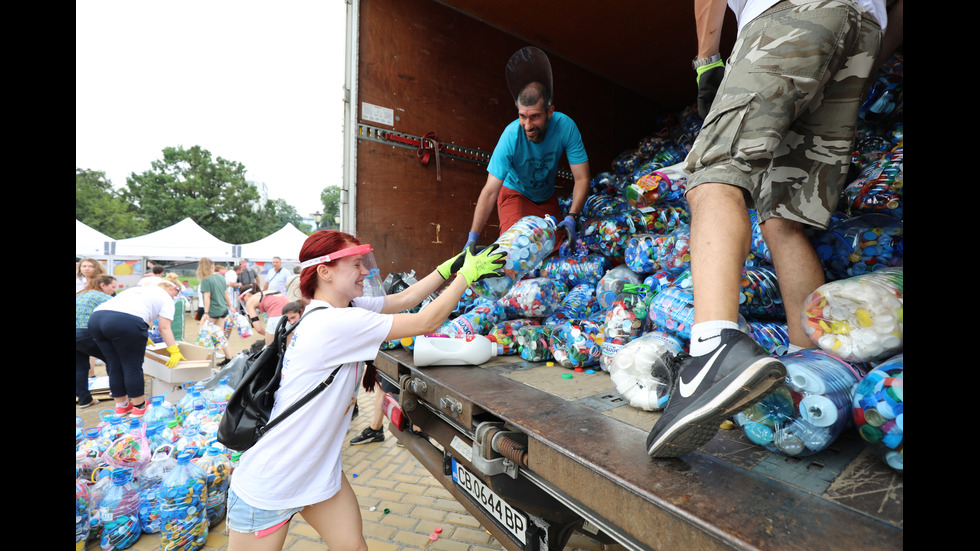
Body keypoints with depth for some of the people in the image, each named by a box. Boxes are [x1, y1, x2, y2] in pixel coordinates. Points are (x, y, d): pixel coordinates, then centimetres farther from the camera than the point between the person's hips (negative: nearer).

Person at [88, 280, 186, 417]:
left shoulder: (138, 289, 35)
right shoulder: (166, 298, 13)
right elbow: (164, 328, 5)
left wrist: (144, 338, 55)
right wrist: (175, 351, 6)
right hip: (125, 323, -8)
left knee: (114, 366, 17)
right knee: (132, 366, 5)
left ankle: (121, 406, 30)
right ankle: (139, 406, 18)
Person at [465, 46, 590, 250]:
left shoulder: (565, 126, -26)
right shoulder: (511, 136, -31)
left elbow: (582, 179, -22)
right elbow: (490, 191, -33)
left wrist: (571, 218, -37)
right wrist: (473, 237, -39)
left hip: (547, 197, 3)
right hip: (515, 193, -3)